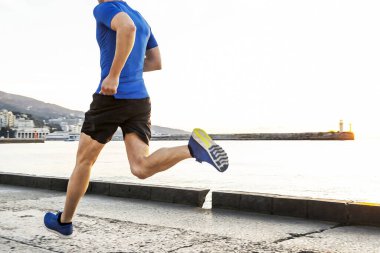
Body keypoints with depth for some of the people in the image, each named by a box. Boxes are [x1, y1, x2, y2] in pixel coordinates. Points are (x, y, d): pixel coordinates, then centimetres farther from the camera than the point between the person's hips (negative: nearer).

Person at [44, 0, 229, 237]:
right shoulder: (142, 20, 24)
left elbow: (127, 27, -26)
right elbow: (157, 63, 24)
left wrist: (113, 74, -26)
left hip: (111, 99, -6)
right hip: (139, 101, 6)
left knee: (83, 161, 14)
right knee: (141, 170, -10)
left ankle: (64, 220, 29)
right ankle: (194, 147, -34)